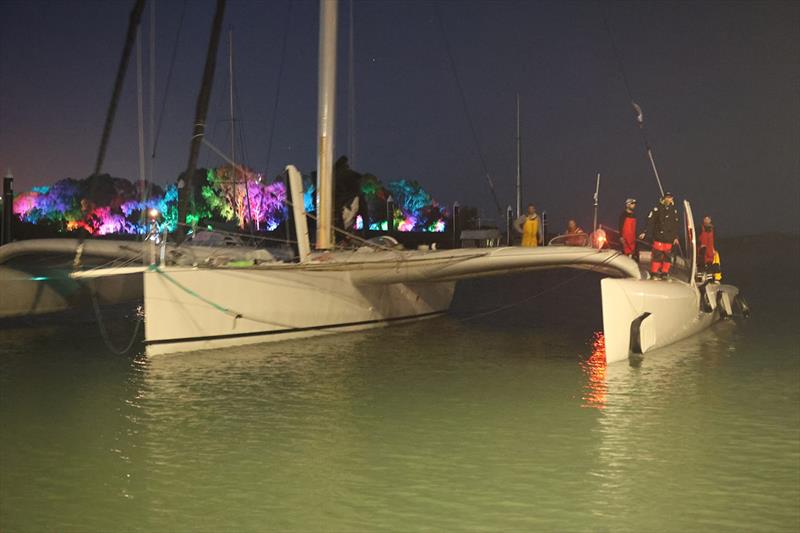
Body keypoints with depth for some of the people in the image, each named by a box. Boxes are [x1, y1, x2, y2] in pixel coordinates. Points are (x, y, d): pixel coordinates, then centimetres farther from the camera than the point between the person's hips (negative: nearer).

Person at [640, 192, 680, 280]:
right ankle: (654, 273, 0)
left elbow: (676, 225, 17)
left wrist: (676, 237, 13)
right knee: (657, 255, -7)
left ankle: (664, 273, 11)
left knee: (668, 256, 3)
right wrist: (646, 233, -10)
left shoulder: (674, 210, 11)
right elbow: (650, 221, -3)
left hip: (669, 239, 4)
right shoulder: (658, 208, 0)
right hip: (658, 236, -4)